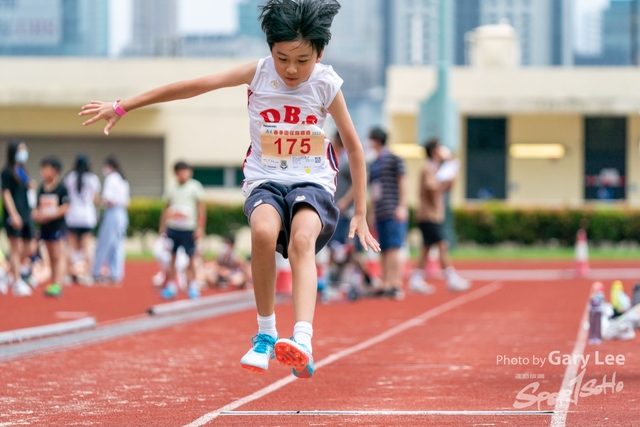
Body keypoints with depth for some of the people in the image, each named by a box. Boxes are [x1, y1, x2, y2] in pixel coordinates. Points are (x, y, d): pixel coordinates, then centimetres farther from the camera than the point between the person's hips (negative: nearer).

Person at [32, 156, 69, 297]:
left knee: (58, 257, -5)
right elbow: (39, 208, 13)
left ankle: (57, 285, -8)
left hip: (57, 226, -6)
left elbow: (65, 208, -14)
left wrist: (49, 215, -20)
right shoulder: (42, 188, 8)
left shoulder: (61, 188, -10)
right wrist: (36, 214, -9)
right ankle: (53, 284, 16)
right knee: (52, 258, 12)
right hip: (45, 226, 6)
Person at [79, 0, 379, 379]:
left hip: (312, 181, -1)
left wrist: (361, 215, 6)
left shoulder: (326, 85, -5)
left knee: (301, 240, -35)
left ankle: (302, 341, -52)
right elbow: (193, 87, -4)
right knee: (263, 231, -34)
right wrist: (123, 106, -3)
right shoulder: (258, 74, -5)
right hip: (265, 179, 1)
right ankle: (265, 333, -16)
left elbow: (354, 148, 5)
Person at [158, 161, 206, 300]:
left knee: (190, 258, -1)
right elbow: (166, 209, 15)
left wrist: (200, 227, -7)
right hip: (172, 228, 3)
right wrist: (162, 228, 10)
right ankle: (170, 287, 6)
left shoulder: (195, 187, 1)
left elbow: (201, 209, 0)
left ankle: (192, 287, 7)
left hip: (188, 229, -3)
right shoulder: (171, 189, 11)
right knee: (171, 258, 2)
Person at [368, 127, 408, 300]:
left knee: (393, 249, -11)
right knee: (384, 251, 6)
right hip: (379, 214, 7)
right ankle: (385, 284, 7)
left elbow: (402, 183, -5)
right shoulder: (373, 165, 18)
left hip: (394, 213, -7)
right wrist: (371, 212, 19)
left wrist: (402, 207, -12)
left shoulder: (394, 160, -2)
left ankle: (396, 285, -12)